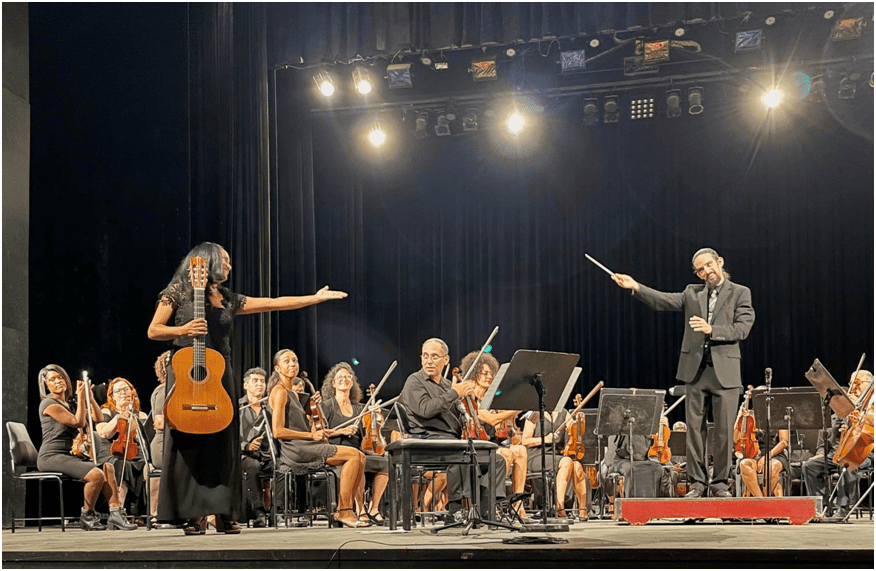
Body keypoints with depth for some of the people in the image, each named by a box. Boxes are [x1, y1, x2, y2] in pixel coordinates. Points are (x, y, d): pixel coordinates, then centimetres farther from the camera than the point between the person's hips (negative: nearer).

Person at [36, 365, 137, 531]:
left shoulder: (67, 404, 20)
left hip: (68, 456, 9)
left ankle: (115, 515, -14)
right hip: (51, 457, -9)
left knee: (108, 467, -10)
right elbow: (79, 422, -12)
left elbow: (97, 418, 15)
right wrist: (81, 397, -9)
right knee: (96, 474, -25)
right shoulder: (49, 404, -8)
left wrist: (89, 397, 4)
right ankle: (87, 516, -7)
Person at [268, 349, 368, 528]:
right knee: (354, 454, -19)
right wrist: (311, 435, -14)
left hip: (305, 447, 9)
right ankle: (343, 512, -17)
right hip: (294, 451, -9)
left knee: (359, 458, -4)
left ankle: (344, 510, -8)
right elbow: (278, 431, -16)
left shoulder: (293, 393, 23)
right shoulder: (279, 392, -7)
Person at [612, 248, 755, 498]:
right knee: (695, 428, 3)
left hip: (725, 371, -3)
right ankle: (697, 482, 10)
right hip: (695, 370, 3)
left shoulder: (740, 293, 4)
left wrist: (711, 329, -18)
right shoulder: (692, 293, 14)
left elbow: (742, 329, -6)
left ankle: (720, 482, 9)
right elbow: (664, 301, 0)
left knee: (724, 430, -1)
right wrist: (636, 287, -12)